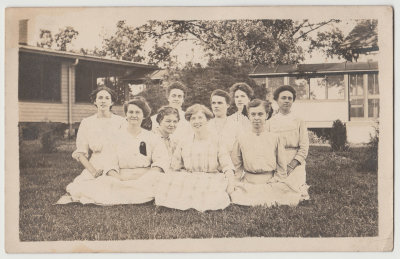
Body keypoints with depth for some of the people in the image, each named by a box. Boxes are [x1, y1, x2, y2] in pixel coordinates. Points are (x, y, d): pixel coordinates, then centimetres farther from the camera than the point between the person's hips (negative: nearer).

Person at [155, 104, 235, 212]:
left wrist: (230, 176, -17)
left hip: (212, 179, -3)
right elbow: (176, 166, 19)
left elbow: (227, 165, 0)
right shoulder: (184, 143, 15)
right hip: (188, 179, 3)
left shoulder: (217, 140, 7)